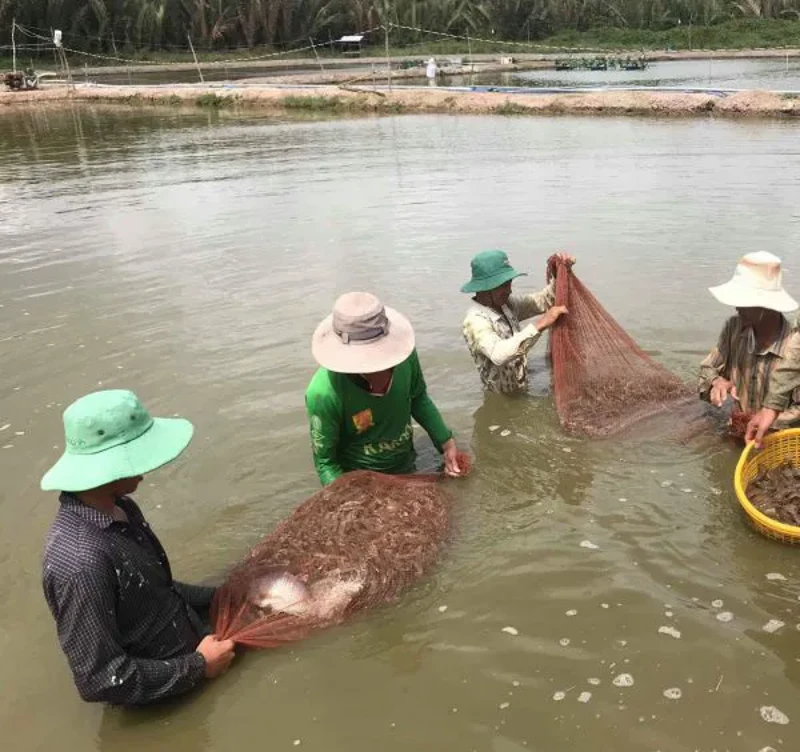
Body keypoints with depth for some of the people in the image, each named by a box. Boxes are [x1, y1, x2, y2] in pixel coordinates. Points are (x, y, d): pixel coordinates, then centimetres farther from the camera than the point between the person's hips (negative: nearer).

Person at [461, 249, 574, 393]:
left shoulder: (506, 304, 0)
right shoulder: (475, 321, -25)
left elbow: (543, 301, 6)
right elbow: (499, 355, -43)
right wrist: (540, 325, -44)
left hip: (523, 390, 7)